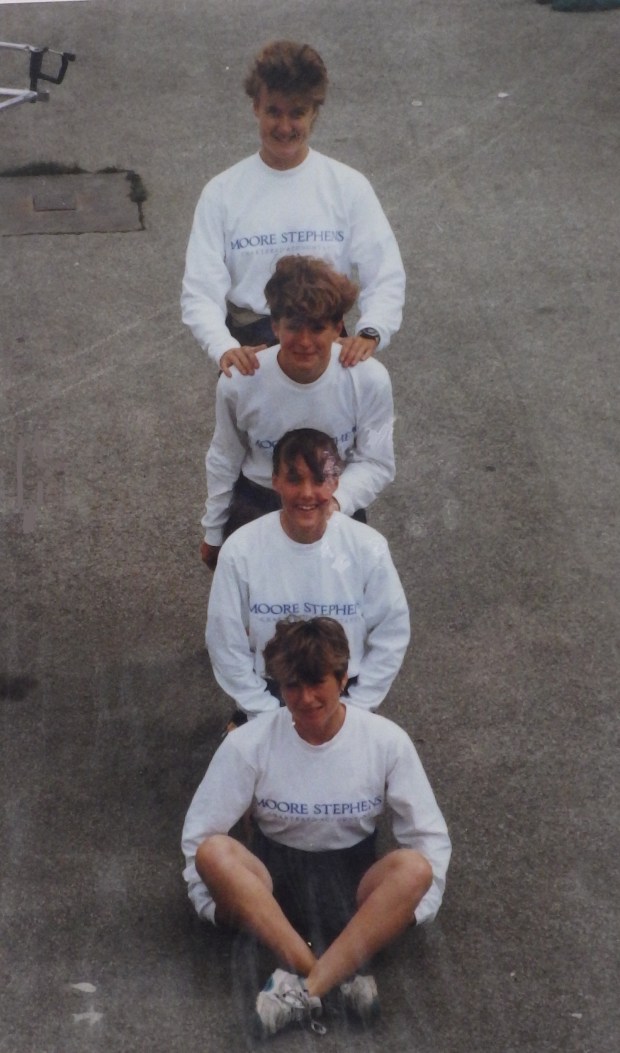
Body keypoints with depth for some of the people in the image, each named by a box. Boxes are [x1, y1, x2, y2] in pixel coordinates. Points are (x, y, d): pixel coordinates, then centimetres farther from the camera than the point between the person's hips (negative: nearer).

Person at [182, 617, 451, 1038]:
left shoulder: (386, 740, -11)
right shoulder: (249, 744, -12)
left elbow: (430, 837, -5)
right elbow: (198, 835, -6)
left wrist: (405, 907, -15)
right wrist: (222, 902, -13)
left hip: (354, 881, 0)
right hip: (274, 877, 1)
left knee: (414, 867, -32)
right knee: (215, 851, -31)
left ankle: (303, 989, -38)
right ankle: (344, 973, -36)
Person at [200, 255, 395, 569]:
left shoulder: (370, 380, -26)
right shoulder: (238, 382, -24)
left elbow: (376, 463, -16)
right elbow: (224, 461, -7)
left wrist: (337, 501, -36)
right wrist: (213, 533, 5)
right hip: (256, 508, 0)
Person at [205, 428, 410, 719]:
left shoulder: (368, 548, -16)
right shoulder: (241, 551, -17)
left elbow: (391, 634, -5)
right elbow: (226, 644, -8)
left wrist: (353, 710, -6)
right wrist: (269, 714, -8)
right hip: (271, 698, 0)